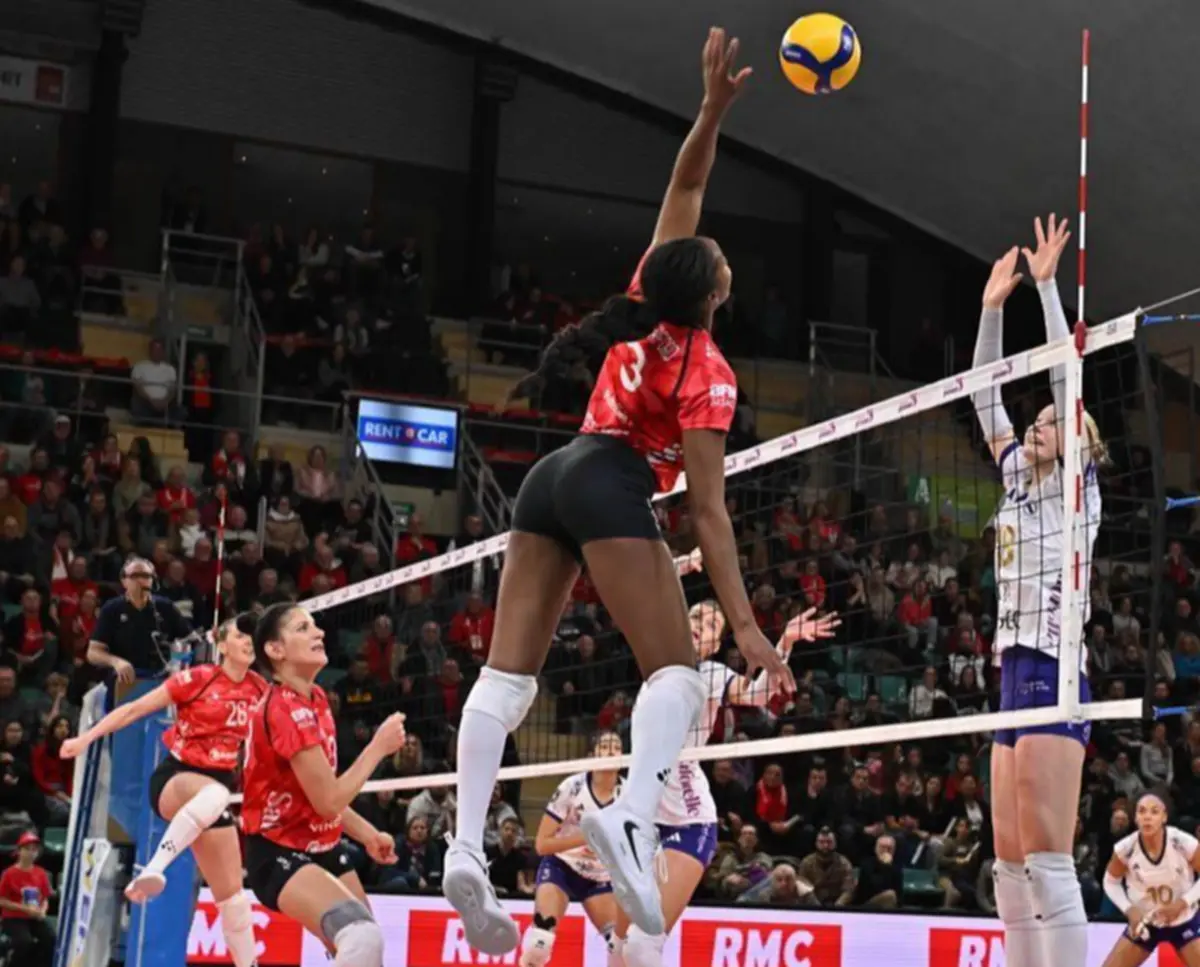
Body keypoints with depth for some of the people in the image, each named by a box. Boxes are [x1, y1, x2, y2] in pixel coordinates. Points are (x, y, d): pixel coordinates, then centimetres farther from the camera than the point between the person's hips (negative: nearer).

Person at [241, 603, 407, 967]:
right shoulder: (286, 710, -22)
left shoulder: (315, 699, 7)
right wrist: (378, 747, -16)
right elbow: (328, 801, -24)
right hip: (280, 854, -10)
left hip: (323, 849, 10)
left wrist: (367, 834, 10)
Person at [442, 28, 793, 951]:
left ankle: (467, 845, -13)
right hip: (612, 488, -7)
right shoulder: (707, 372, -9)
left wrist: (714, 105, 6)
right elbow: (709, 510, -13)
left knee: (508, 675, -1)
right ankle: (632, 814, -33)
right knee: (677, 672, -5)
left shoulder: (647, 302, 7)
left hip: (551, 477, 7)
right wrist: (745, 624, -12)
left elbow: (684, 189, 17)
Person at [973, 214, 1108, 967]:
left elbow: (1067, 377, -5)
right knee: (1010, 867, 5)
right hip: (1015, 674, 8)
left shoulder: (1075, 486, 1)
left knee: (1047, 863, -14)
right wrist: (994, 308, 20)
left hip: (1053, 674, -8)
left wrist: (1047, 285, -3)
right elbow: (987, 401, 22)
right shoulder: (1020, 483, 19)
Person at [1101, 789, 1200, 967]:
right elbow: (1111, 882, 0)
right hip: (1144, 923, 1)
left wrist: (1183, 902, -20)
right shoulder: (1126, 848, -19)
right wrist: (1129, 910, -14)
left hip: (1184, 922, -1)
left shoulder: (1183, 843, -23)